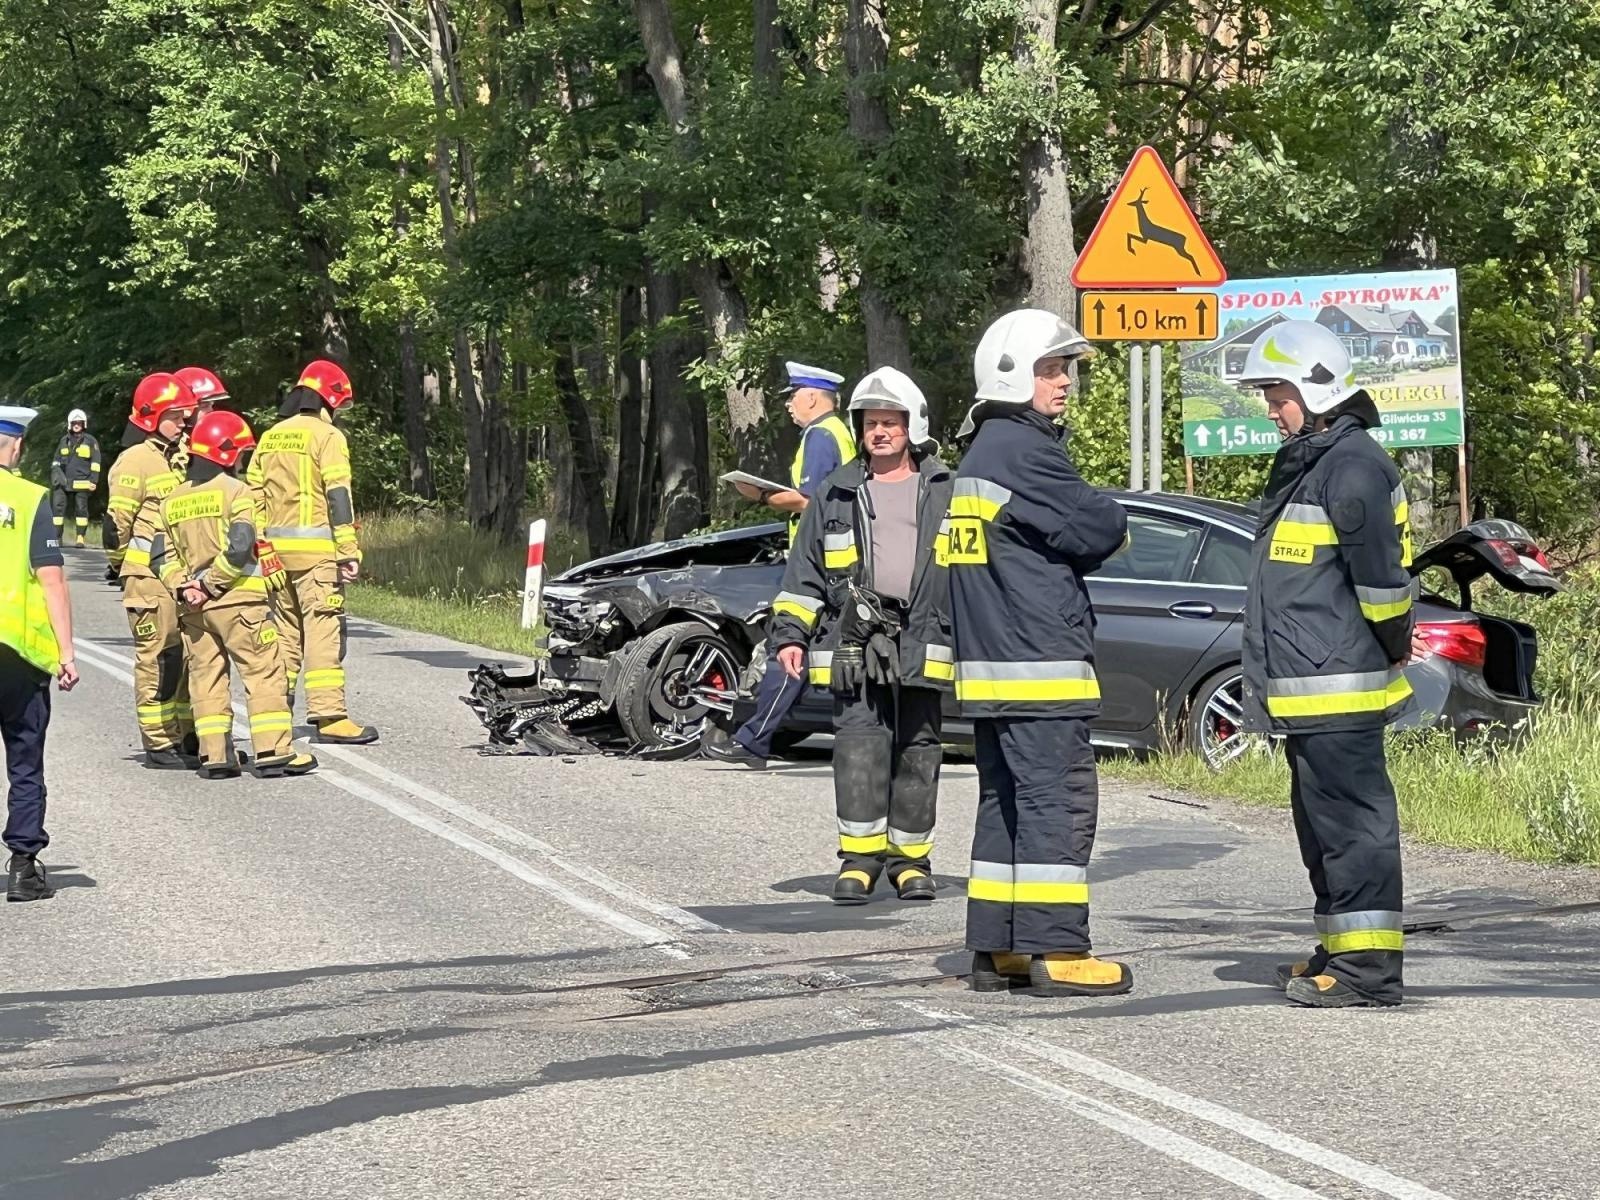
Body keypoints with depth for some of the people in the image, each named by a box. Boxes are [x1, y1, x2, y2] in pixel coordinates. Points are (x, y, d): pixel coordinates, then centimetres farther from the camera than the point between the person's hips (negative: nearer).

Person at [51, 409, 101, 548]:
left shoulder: (90, 441, 5)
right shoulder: (64, 441, 18)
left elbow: (95, 462, 2)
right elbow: (56, 461, 24)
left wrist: (93, 480, -5)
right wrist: (56, 474, 9)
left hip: (82, 483, -3)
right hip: (64, 482, 3)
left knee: (81, 509, -1)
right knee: (58, 507, -5)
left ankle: (80, 538, 3)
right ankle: (57, 537, -1)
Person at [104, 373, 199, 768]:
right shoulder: (135, 461, -10)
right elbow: (117, 522, -9)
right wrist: (121, 566, 0)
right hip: (149, 577, -8)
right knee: (158, 658, -6)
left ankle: (189, 738, 17)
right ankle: (159, 746, -2)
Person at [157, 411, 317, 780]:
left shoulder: (172, 501, 12)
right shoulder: (235, 491, -7)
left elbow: (166, 555, 8)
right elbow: (240, 548, -18)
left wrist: (183, 586, -1)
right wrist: (211, 584, -11)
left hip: (194, 607, 6)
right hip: (238, 599, -6)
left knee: (206, 676, 10)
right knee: (264, 673, -1)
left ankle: (214, 754, 6)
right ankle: (273, 751, -4)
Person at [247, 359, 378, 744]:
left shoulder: (270, 438, 16)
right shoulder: (326, 436, -5)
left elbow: (255, 496, 16)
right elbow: (338, 496, -12)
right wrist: (349, 551, -13)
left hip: (277, 548, 7)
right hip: (316, 548, -7)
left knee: (286, 629, 15)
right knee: (323, 628, -9)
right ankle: (329, 715, -15)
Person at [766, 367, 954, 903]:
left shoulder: (945, 493, 10)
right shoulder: (836, 496, 12)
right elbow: (804, 572, 13)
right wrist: (790, 634, 4)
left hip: (923, 643, 0)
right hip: (853, 641, 0)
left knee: (917, 752, 4)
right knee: (858, 748, -8)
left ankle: (910, 858, 12)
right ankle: (859, 857, -4)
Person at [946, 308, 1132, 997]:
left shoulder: (979, 455, 19)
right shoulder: (1024, 452, -14)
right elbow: (1100, 532, -13)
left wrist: (1075, 547, 5)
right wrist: (1106, 523, 7)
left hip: (987, 665, 10)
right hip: (1038, 663, -10)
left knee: (1007, 804, 12)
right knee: (1058, 800, -8)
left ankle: (996, 950, 15)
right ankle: (1055, 952, -8)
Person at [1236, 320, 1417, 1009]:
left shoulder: (1351, 463, -16)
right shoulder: (1305, 461, 18)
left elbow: (1380, 570, -21)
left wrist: (1392, 647, -13)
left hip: (1338, 687, -11)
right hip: (1306, 692, 11)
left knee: (1351, 821, -9)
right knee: (1323, 823, 17)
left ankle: (1368, 967, -8)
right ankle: (1340, 951, 27)